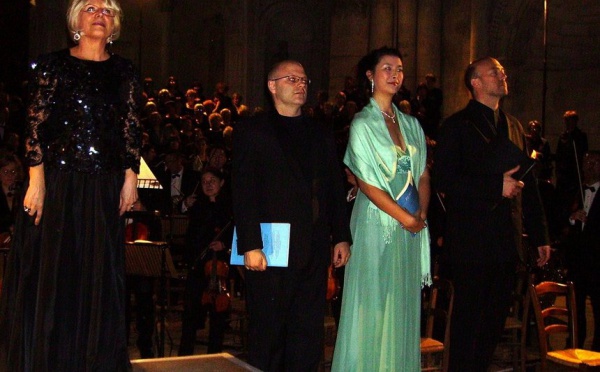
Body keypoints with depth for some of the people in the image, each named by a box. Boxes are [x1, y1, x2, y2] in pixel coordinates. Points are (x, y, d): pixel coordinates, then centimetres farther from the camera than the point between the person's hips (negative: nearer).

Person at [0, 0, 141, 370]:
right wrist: (36, 179, -12)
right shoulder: (52, 64, 2)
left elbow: (132, 128, 8)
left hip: (106, 186, 3)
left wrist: (131, 177, 0)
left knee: (100, 275, 6)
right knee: (50, 270, 2)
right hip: (58, 180, -2)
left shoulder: (124, 71, 10)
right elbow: (36, 123, -4)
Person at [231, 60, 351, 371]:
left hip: (315, 251, 5)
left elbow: (335, 190, 16)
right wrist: (250, 246, -14)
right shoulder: (251, 132, 2)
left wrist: (341, 237, 8)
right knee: (267, 334, 2)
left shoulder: (321, 135, 18)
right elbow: (243, 193, -6)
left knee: (308, 333, 7)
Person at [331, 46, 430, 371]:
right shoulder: (363, 124, -4)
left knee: (403, 305, 9)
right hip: (377, 222, -5)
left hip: (411, 226, 5)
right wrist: (404, 217, -13)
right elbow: (366, 182, -11)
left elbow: (423, 176, 11)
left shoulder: (411, 124, 12)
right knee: (373, 304, -1)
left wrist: (421, 213, -6)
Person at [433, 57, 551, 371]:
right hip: (471, 238, -6)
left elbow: (528, 183, 17)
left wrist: (540, 235, 14)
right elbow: (443, 179, -13)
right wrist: (496, 186, -16)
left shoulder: (514, 126, 17)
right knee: (468, 318, 0)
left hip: (507, 239, 6)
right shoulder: (457, 125, -2)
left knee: (495, 318, 11)